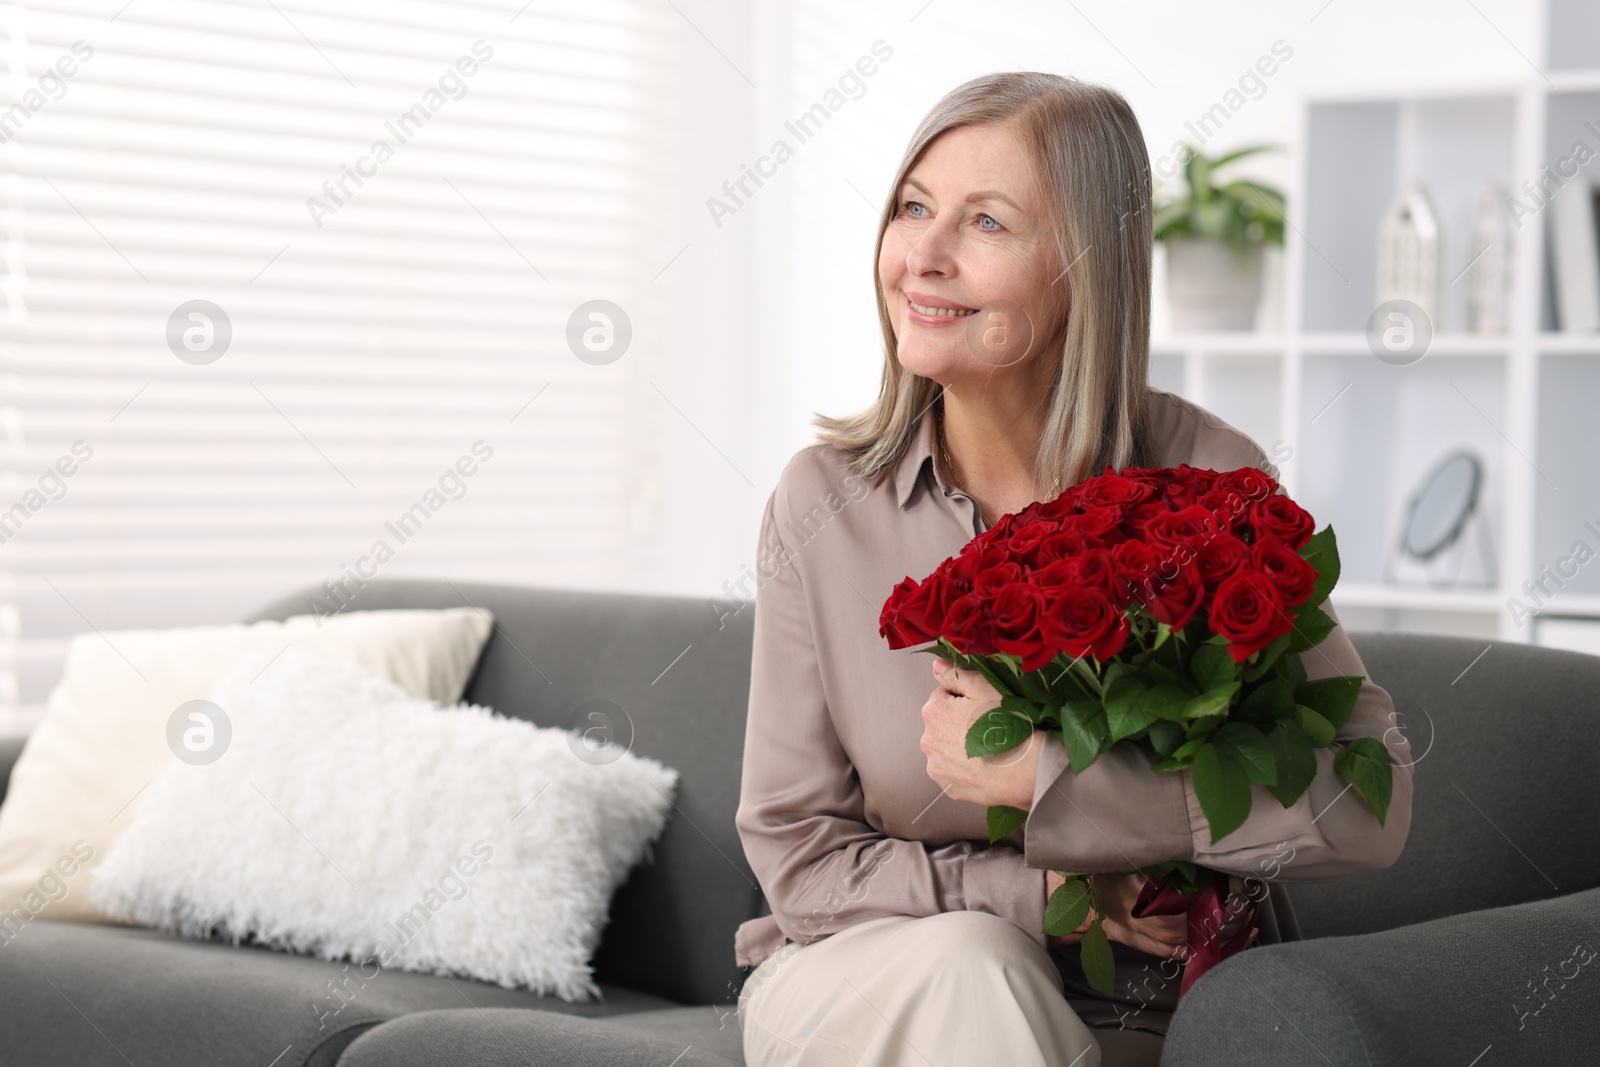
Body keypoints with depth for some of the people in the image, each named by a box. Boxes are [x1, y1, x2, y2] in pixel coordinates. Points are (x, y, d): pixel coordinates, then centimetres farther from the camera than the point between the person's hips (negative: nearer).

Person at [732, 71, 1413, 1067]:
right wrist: (1050, 892, -17)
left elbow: (1368, 808, -17)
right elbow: (799, 859, -4)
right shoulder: (821, 504, -7)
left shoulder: (1207, 476, -11)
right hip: (865, 985, 0)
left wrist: (1048, 780, -21)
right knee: (967, 963, -33)